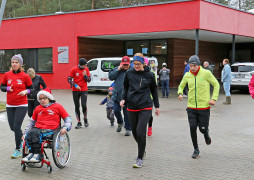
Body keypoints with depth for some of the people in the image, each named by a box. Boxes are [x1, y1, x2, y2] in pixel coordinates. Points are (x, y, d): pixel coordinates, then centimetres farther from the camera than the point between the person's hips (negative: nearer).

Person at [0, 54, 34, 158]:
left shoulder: (25, 76, -5)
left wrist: (25, 91, -17)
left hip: (21, 105, -4)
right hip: (10, 105, 4)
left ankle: (18, 149, 5)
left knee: (17, 127, -8)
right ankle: (22, 139, 39)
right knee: (13, 127, 10)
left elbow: (31, 88, 4)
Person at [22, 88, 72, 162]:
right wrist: (25, 132, 22)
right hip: (38, 128, 4)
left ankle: (36, 154, -31)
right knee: (30, 133, -32)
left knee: (36, 134, -35)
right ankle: (32, 153, -31)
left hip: (50, 130, -4)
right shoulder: (37, 108, 23)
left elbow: (68, 119, 10)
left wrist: (65, 128, -8)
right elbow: (32, 122, 32)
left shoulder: (57, 106, 10)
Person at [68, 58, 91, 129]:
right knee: (77, 106, 4)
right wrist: (75, 85, -16)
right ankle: (79, 123, 15)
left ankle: (85, 119, 12)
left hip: (84, 90, 0)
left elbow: (89, 80, 4)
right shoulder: (74, 69, -6)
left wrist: (85, 75, -15)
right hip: (75, 91, 0)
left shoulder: (86, 69, 1)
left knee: (84, 105, -14)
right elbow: (69, 79, -3)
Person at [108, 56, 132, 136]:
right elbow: (110, 77, -3)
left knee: (127, 113, 2)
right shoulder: (117, 69, 8)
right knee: (116, 111, 4)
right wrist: (118, 69, -8)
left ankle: (128, 129, 16)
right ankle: (120, 123, 33)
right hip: (117, 95, 3)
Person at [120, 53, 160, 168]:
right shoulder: (129, 73, 2)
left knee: (140, 132, -12)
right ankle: (142, 149, 38)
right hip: (131, 107, 3)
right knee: (135, 132, 11)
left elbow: (154, 90, 10)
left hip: (145, 107, -3)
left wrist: (157, 106, 13)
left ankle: (140, 158, 1)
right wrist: (123, 98, -1)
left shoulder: (149, 75, -1)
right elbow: (125, 87, 15)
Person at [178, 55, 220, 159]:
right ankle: (196, 150, 15)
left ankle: (206, 134, 39)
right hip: (191, 107, 2)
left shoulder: (206, 73, -7)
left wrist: (214, 98, -7)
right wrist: (180, 93, -5)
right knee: (192, 128, -3)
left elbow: (216, 85, 3)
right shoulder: (187, 75, 2)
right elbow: (181, 86, 17)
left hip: (204, 107, -2)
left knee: (203, 128, 0)